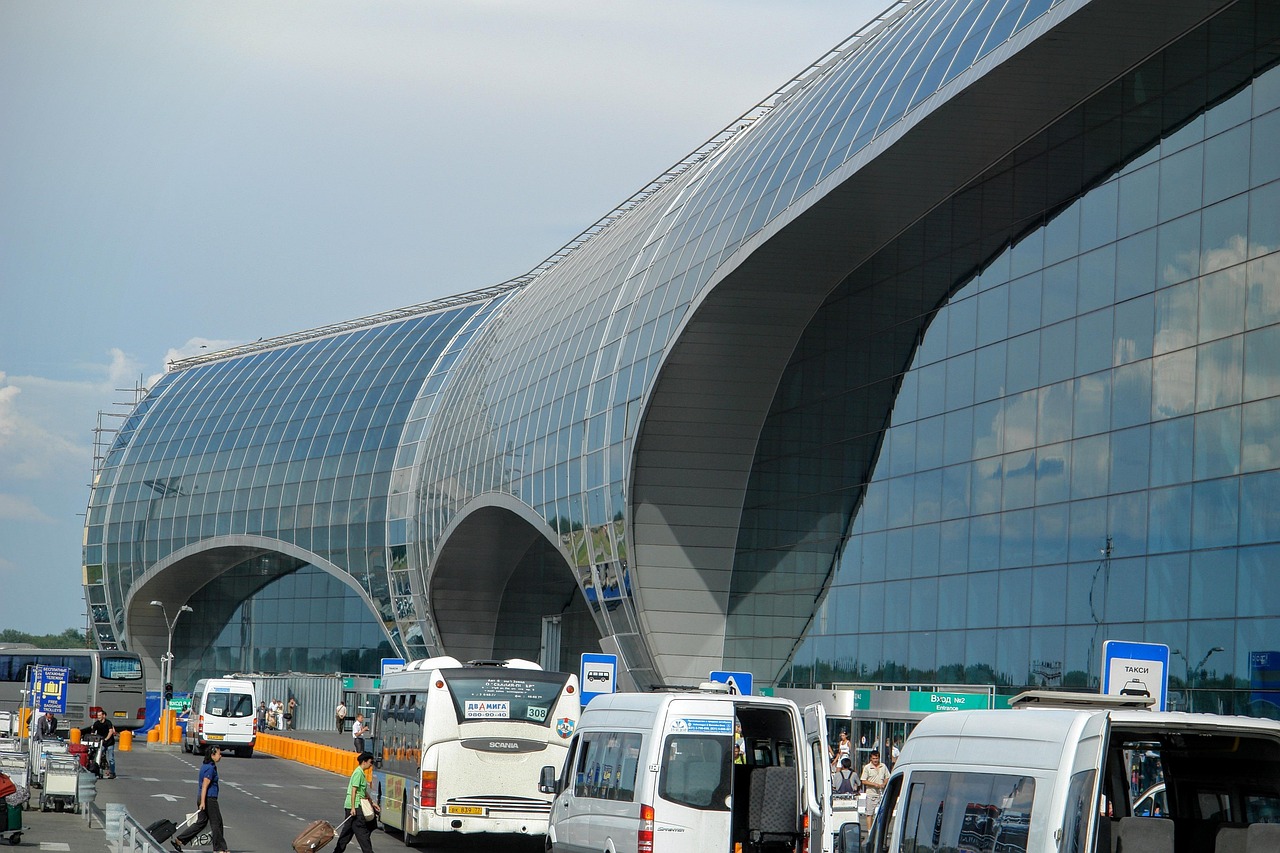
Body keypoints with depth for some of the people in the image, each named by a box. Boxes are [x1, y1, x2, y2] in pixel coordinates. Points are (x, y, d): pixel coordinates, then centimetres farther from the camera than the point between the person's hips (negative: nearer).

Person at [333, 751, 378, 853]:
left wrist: (372, 802, 30)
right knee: (362, 831, -6)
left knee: (347, 832, 12)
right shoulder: (358, 773, -13)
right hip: (355, 807, -10)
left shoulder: (361, 773, 17)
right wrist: (353, 807, -21)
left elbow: (364, 791, 26)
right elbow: (354, 790, -18)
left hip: (353, 807, 10)